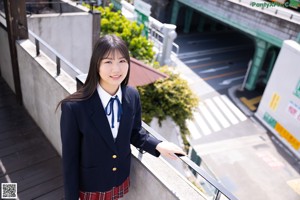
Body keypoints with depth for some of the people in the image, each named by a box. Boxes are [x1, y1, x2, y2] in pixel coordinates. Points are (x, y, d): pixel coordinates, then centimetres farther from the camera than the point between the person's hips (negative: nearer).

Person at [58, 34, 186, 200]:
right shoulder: (74, 107, -28)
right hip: (89, 185, -3)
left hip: (120, 179, 4)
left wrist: (157, 145, -16)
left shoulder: (133, 96, -14)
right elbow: (70, 157, -17)